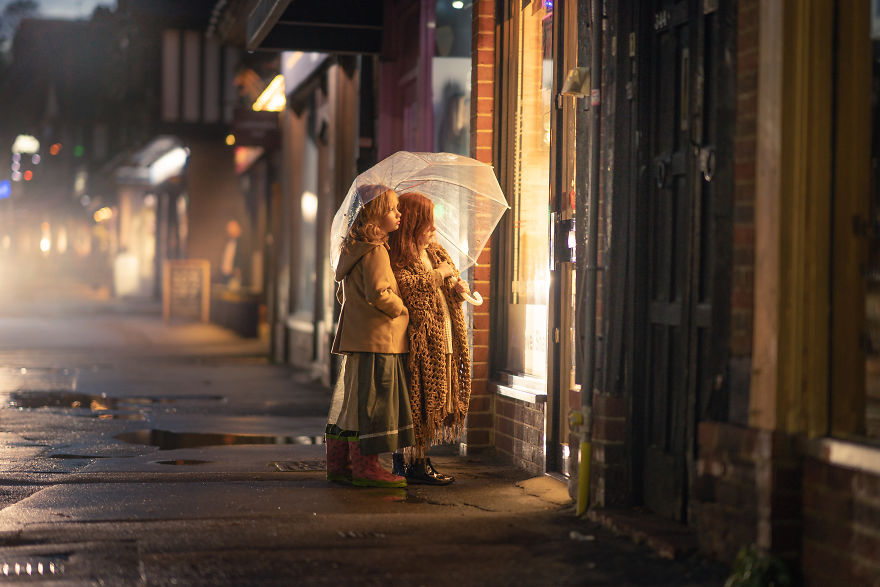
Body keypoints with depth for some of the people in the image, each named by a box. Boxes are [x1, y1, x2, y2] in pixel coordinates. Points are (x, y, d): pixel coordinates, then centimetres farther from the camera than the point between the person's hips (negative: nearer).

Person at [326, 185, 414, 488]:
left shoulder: (354, 249, 16)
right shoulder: (375, 251, -15)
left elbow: (345, 293, 23)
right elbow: (379, 293, -23)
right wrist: (403, 310, -7)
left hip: (356, 335, 10)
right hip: (377, 338, -10)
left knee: (351, 399, 13)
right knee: (372, 400, -4)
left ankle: (338, 463, 19)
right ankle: (366, 467, 0)